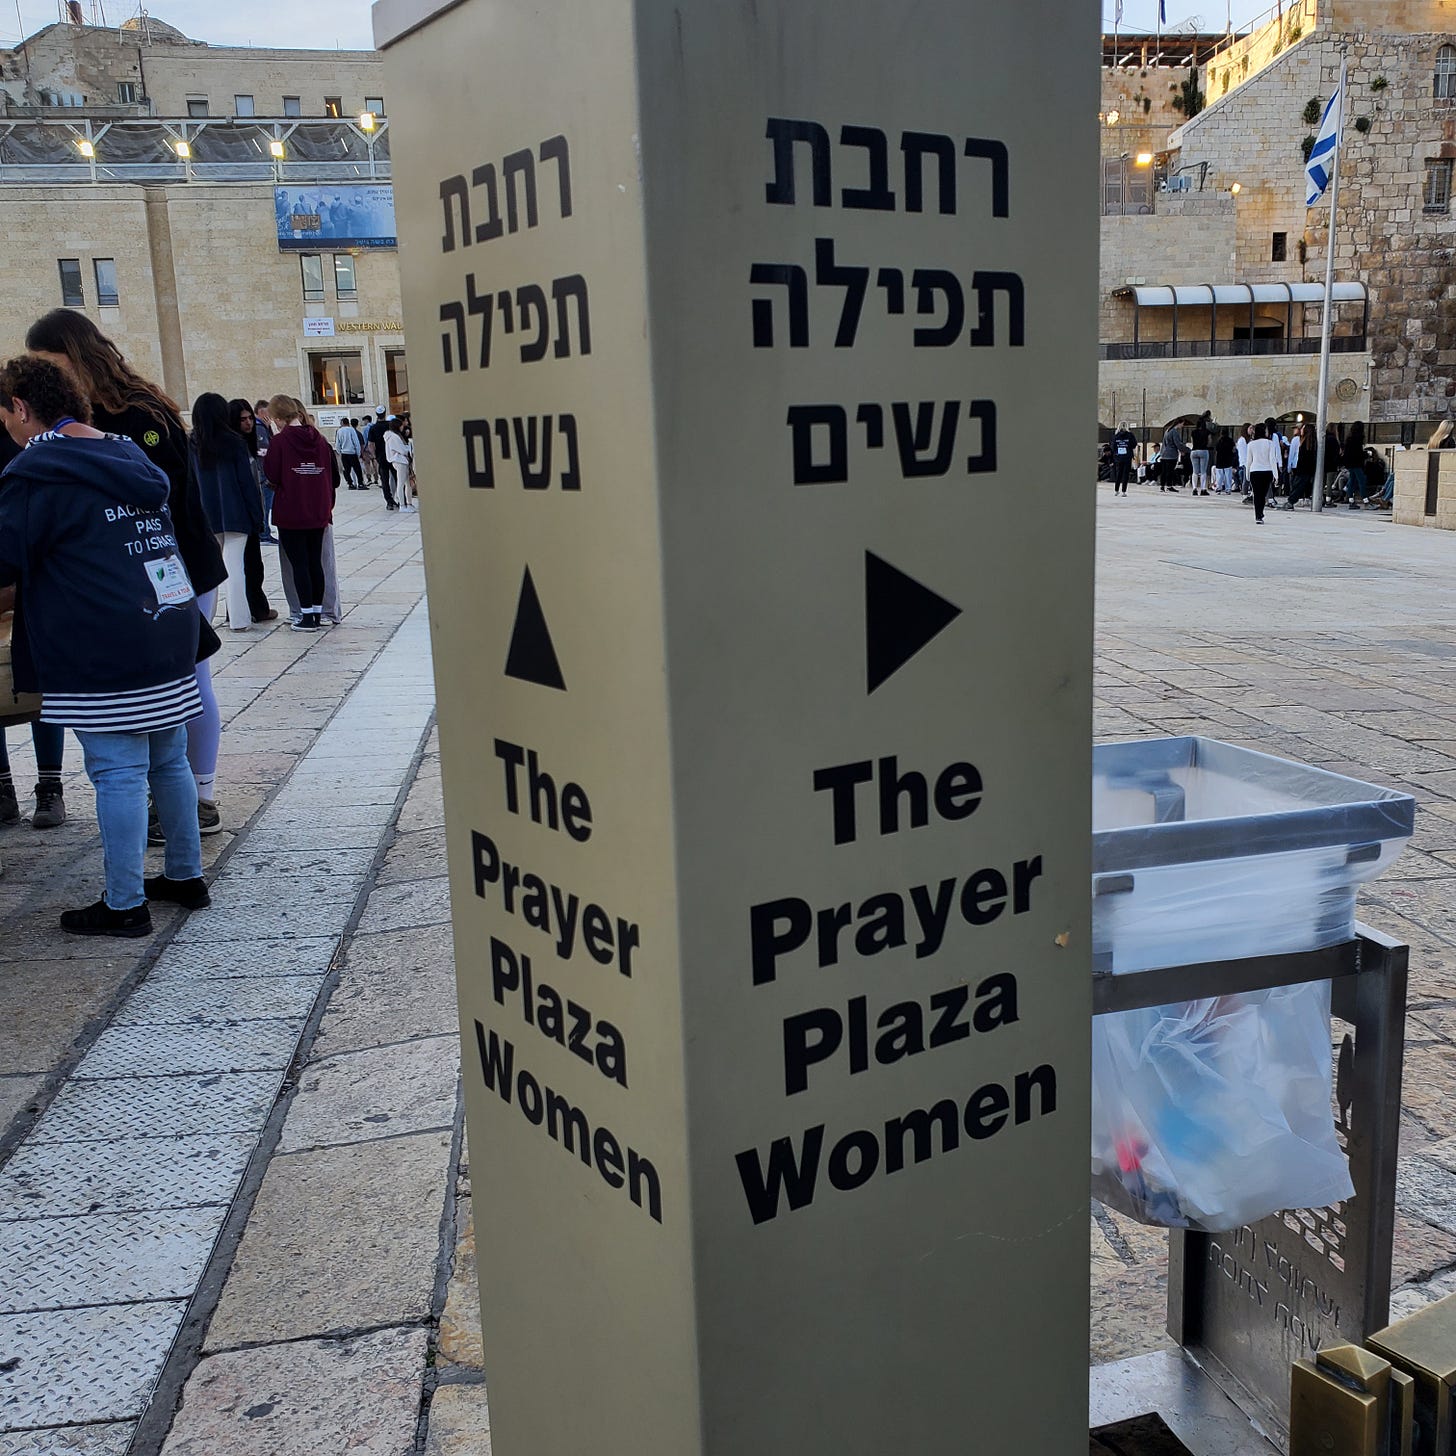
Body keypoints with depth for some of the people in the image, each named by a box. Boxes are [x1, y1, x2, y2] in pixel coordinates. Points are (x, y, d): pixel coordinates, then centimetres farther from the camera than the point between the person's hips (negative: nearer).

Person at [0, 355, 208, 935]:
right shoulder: (127, 457, 16)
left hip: (103, 653, -8)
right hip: (169, 635, 8)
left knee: (117, 773, -2)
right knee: (168, 761, 16)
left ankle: (124, 904, 6)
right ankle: (186, 875, 26)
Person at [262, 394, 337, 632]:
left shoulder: (280, 441, -12)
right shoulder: (319, 440, 2)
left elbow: (271, 476, -10)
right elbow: (333, 476, 7)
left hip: (290, 514, -5)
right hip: (318, 513, 5)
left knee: (299, 564, 0)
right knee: (315, 561, 12)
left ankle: (307, 615, 0)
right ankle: (317, 612, 17)